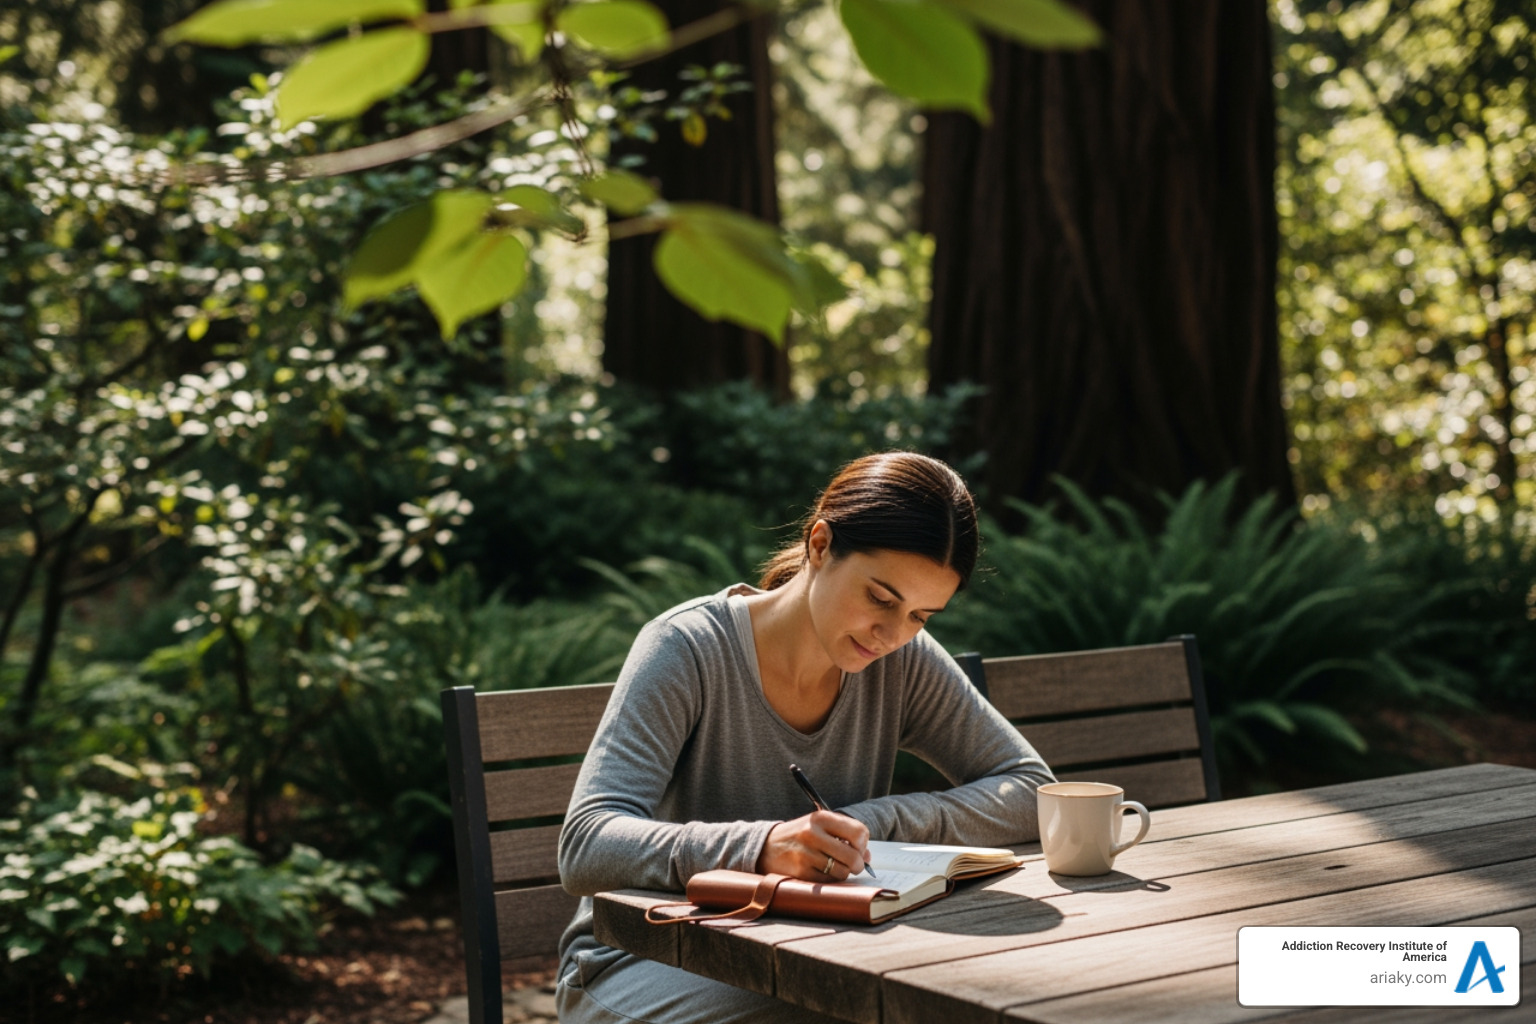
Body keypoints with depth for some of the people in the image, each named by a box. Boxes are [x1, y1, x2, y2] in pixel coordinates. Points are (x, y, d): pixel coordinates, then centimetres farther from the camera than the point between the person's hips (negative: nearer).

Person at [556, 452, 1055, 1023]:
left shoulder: (904, 664, -2)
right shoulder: (687, 650, -17)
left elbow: (1032, 791, 0)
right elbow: (585, 849, -26)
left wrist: (872, 823, -15)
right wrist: (759, 847, -43)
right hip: (645, 967, -4)